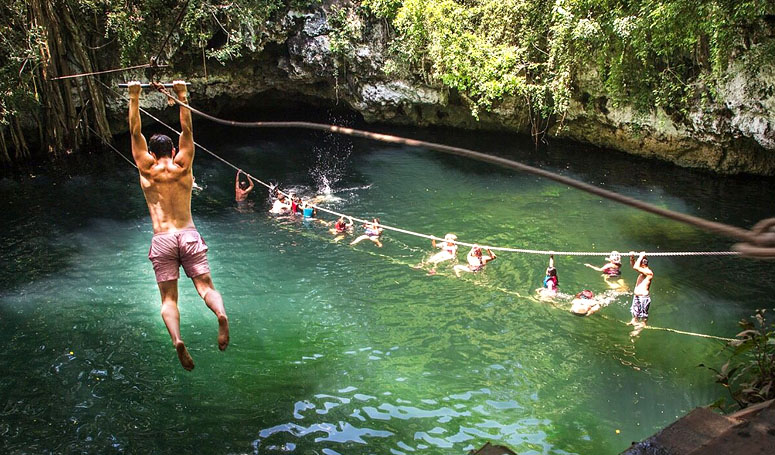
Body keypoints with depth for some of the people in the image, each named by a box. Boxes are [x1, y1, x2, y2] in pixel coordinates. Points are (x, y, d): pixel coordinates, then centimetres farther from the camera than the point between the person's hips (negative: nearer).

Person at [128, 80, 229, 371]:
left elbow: (135, 133, 10)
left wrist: (134, 97, 11)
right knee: (205, 285, -2)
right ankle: (221, 314, -34)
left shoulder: (147, 170, 5)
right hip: (189, 235, 1)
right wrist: (181, 95, 15)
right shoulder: (182, 167, 7)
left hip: (162, 239, -1)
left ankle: (177, 339, -25)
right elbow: (187, 130, 14)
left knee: (168, 298, 0)